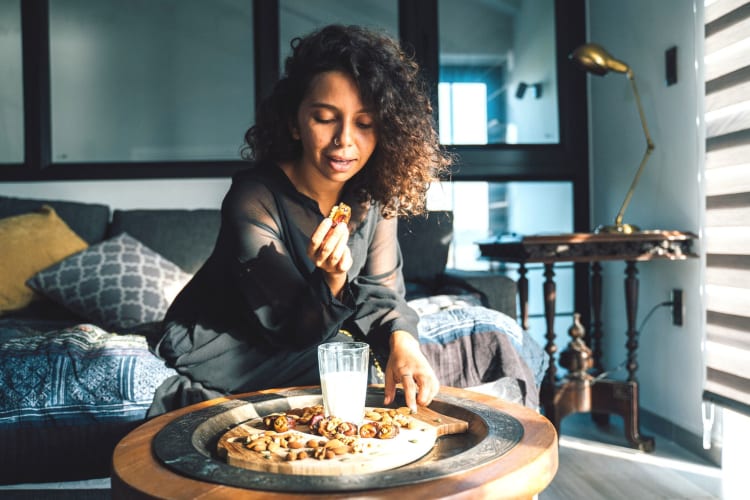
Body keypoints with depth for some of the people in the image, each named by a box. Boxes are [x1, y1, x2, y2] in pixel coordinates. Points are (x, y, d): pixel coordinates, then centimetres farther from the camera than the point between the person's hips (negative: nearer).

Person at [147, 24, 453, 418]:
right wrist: (331, 280, -42)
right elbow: (291, 331, -23)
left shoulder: (373, 196, -9)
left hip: (306, 338, 6)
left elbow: (380, 293, -9)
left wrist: (402, 340, -29)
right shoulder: (254, 198, -25)